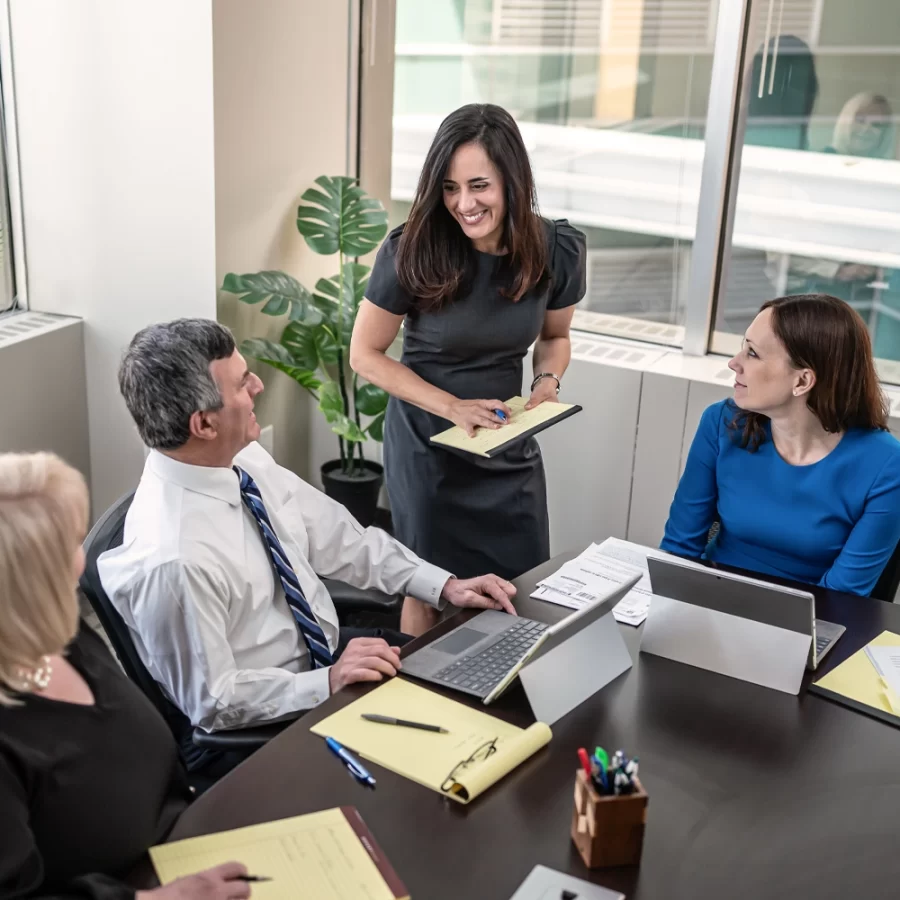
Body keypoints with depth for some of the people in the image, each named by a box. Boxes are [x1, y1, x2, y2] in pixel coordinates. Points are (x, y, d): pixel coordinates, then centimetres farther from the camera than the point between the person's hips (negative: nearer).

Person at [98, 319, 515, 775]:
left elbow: (339, 538, 2)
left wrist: (444, 586, -5)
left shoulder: (245, 458, -9)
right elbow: (211, 702, -23)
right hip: (275, 720, -7)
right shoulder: (173, 560, -32)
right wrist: (328, 683, -28)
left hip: (328, 650, 7)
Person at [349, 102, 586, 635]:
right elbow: (366, 354, -10)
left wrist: (548, 382, -13)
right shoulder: (413, 251, -21)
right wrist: (453, 407, -19)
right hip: (428, 444, -3)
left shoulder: (558, 250, -12)